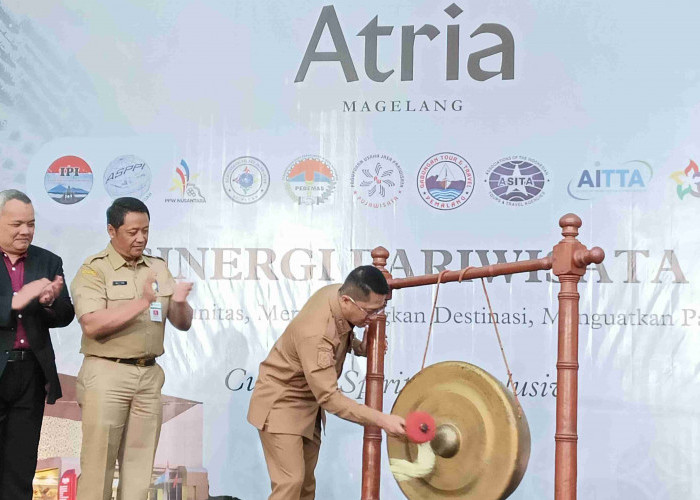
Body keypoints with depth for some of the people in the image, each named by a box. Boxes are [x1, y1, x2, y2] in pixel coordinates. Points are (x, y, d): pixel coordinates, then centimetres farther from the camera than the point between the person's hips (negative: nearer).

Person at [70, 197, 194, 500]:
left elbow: (183, 324, 11)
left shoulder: (158, 269, 11)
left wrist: (179, 303, -11)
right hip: (107, 374, -5)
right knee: (98, 462, -2)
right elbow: (92, 325, -17)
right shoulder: (93, 270, -4)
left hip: (149, 375, 5)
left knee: (140, 464, 7)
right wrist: (142, 303, -22)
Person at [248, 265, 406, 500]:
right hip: (280, 404, -9)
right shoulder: (315, 333, -35)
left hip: (309, 405, 9)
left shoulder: (337, 292, -10)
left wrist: (359, 346, -8)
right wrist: (381, 419, -40)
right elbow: (329, 397, -36)